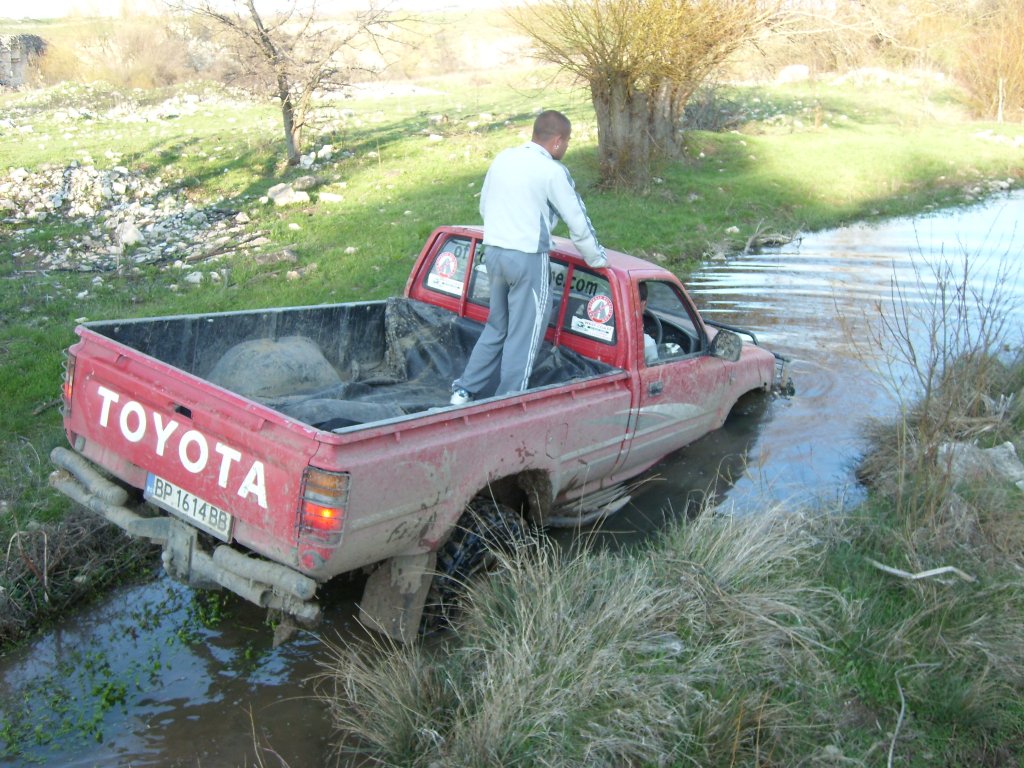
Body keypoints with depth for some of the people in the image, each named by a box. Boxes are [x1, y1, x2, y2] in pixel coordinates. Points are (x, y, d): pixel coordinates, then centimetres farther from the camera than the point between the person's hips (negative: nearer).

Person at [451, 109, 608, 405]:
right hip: (528, 259, -7)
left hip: (493, 251, 7)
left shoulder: (503, 158, 9)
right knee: (524, 336, 4)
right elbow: (578, 221, -6)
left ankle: (464, 390, 21)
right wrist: (597, 259, 7)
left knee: (496, 327, 20)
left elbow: (484, 206, 18)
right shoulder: (552, 171, -11)